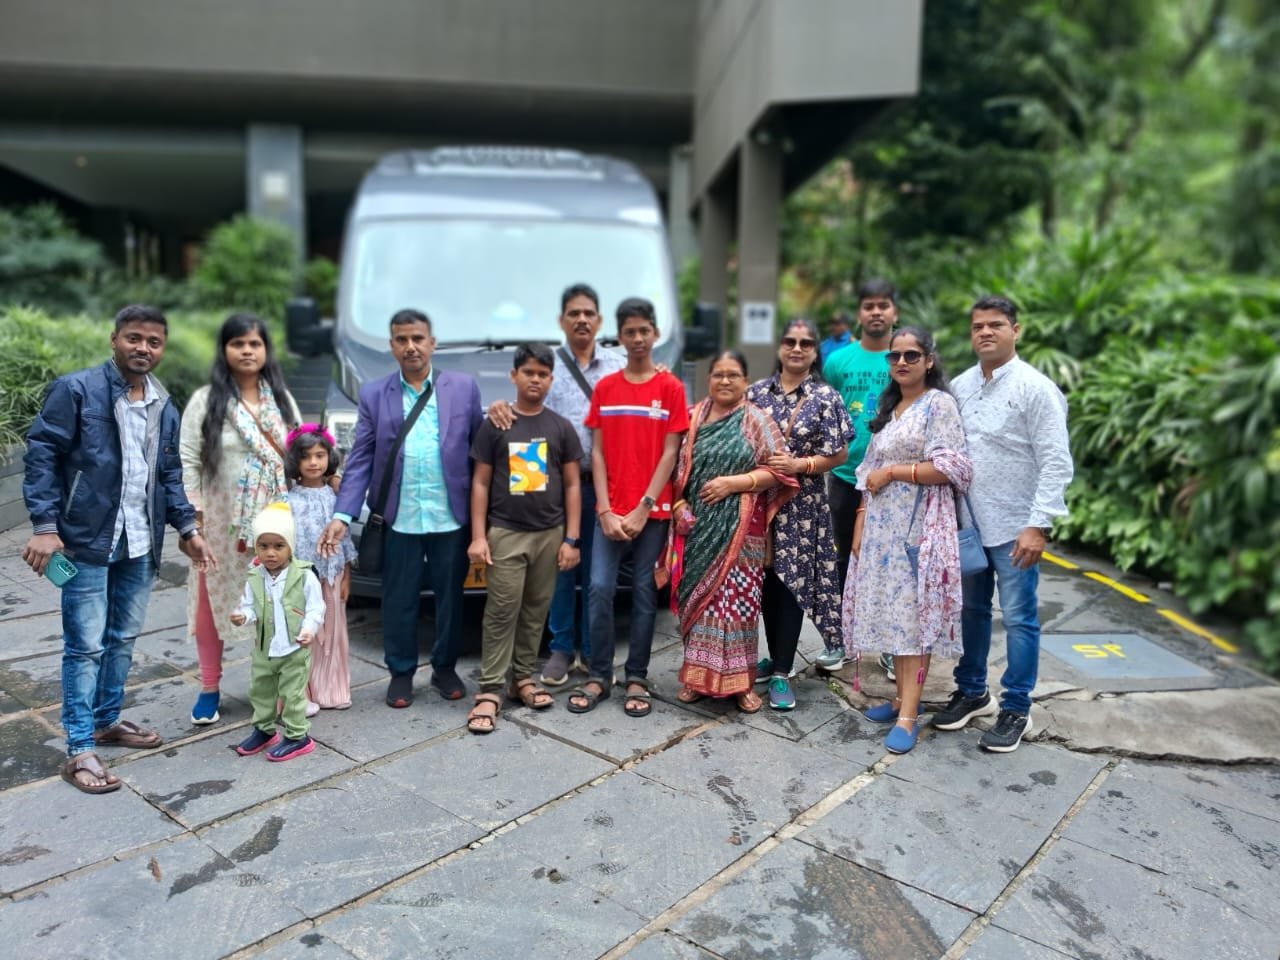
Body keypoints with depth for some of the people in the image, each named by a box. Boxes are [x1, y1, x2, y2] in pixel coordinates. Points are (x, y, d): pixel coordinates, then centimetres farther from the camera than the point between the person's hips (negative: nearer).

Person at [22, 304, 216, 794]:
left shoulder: (164, 406, 12)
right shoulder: (75, 390, -7)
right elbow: (41, 455, -10)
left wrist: (187, 527, 9)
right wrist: (44, 525, -17)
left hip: (140, 545, 6)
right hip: (87, 540, -6)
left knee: (123, 640, 15)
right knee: (86, 646, -2)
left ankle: (107, 720, 32)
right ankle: (79, 750, 7)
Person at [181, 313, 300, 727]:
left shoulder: (281, 398, 9)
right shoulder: (205, 400, -2)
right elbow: (188, 462, -4)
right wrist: (192, 518, -10)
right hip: (223, 522, -2)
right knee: (213, 601, 6)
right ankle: (210, 689, 21)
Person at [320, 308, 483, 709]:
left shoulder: (464, 387, 1)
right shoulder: (373, 394, 3)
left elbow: (480, 448, 0)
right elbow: (360, 459, -1)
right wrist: (342, 515, -10)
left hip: (451, 517, 0)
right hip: (400, 519, 0)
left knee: (450, 596, 13)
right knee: (399, 600, 10)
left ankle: (445, 667, 32)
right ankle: (401, 672, 28)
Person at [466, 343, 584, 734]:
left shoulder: (561, 428, 5)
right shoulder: (494, 426, 0)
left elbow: (572, 485, 6)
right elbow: (480, 483, 2)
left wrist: (572, 538, 1)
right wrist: (478, 535, -5)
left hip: (549, 534, 2)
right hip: (505, 533, -2)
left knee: (536, 610, 9)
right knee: (501, 611, -4)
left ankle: (523, 678, 22)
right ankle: (489, 690, 1)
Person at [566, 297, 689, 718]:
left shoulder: (670, 388, 0)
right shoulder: (604, 388, 7)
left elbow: (669, 453, -3)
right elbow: (598, 452, 4)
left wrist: (643, 508, -10)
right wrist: (606, 510, -6)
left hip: (653, 511, -2)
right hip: (610, 511, 2)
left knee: (644, 593, 5)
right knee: (600, 589, -3)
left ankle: (636, 679, 15)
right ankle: (599, 675, 11)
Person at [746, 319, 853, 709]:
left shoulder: (826, 398, -1)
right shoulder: (756, 391, 5)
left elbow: (839, 454, -3)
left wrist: (799, 465, -15)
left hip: (802, 504, -2)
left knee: (790, 583, -2)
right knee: (767, 580, 9)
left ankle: (782, 674, 7)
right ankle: (776, 658, 26)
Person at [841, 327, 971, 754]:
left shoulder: (939, 403, -6)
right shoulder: (887, 407, 17)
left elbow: (949, 468, -15)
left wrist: (893, 471, -12)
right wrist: (860, 522, 10)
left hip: (919, 525, -7)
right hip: (883, 526, 7)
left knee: (914, 615, -7)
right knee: (891, 613, 9)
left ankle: (908, 717, -3)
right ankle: (903, 697, 20)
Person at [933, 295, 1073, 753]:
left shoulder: (1035, 388, -10)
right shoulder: (959, 387, 6)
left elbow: (1056, 463, -13)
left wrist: (1038, 525, -18)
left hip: (1014, 526, -5)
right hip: (967, 521, 5)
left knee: (1018, 619, 4)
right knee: (970, 610, 16)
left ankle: (1016, 709, 19)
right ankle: (972, 691, 33)